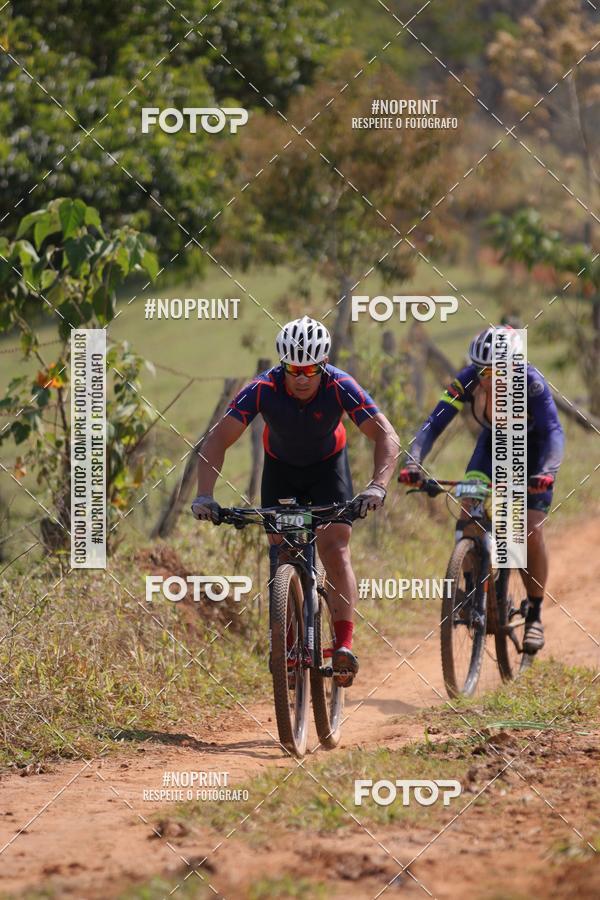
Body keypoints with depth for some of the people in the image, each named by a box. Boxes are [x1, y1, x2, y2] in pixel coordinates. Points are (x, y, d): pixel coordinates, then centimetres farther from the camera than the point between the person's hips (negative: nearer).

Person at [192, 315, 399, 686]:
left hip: (328, 464, -1)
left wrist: (378, 486, -52)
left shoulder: (340, 387, -33)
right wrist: (205, 495, -45)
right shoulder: (263, 389, -32)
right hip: (281, 466, 1)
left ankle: (344, 645, -23)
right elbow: (218, 440, -32)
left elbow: (387, 436, -35)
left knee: (335, 548, -18)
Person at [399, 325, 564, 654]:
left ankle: (534, 615, 4)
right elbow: (433, 423, -33)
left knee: (530, 532, -13)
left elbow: (553, 430, -43)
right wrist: (413, 462, -50)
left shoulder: (531, 383, -35)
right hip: (493, 445, 3)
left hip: (532, 452, -3)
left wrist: (547, 471, -62)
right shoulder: (467, 381, -28)